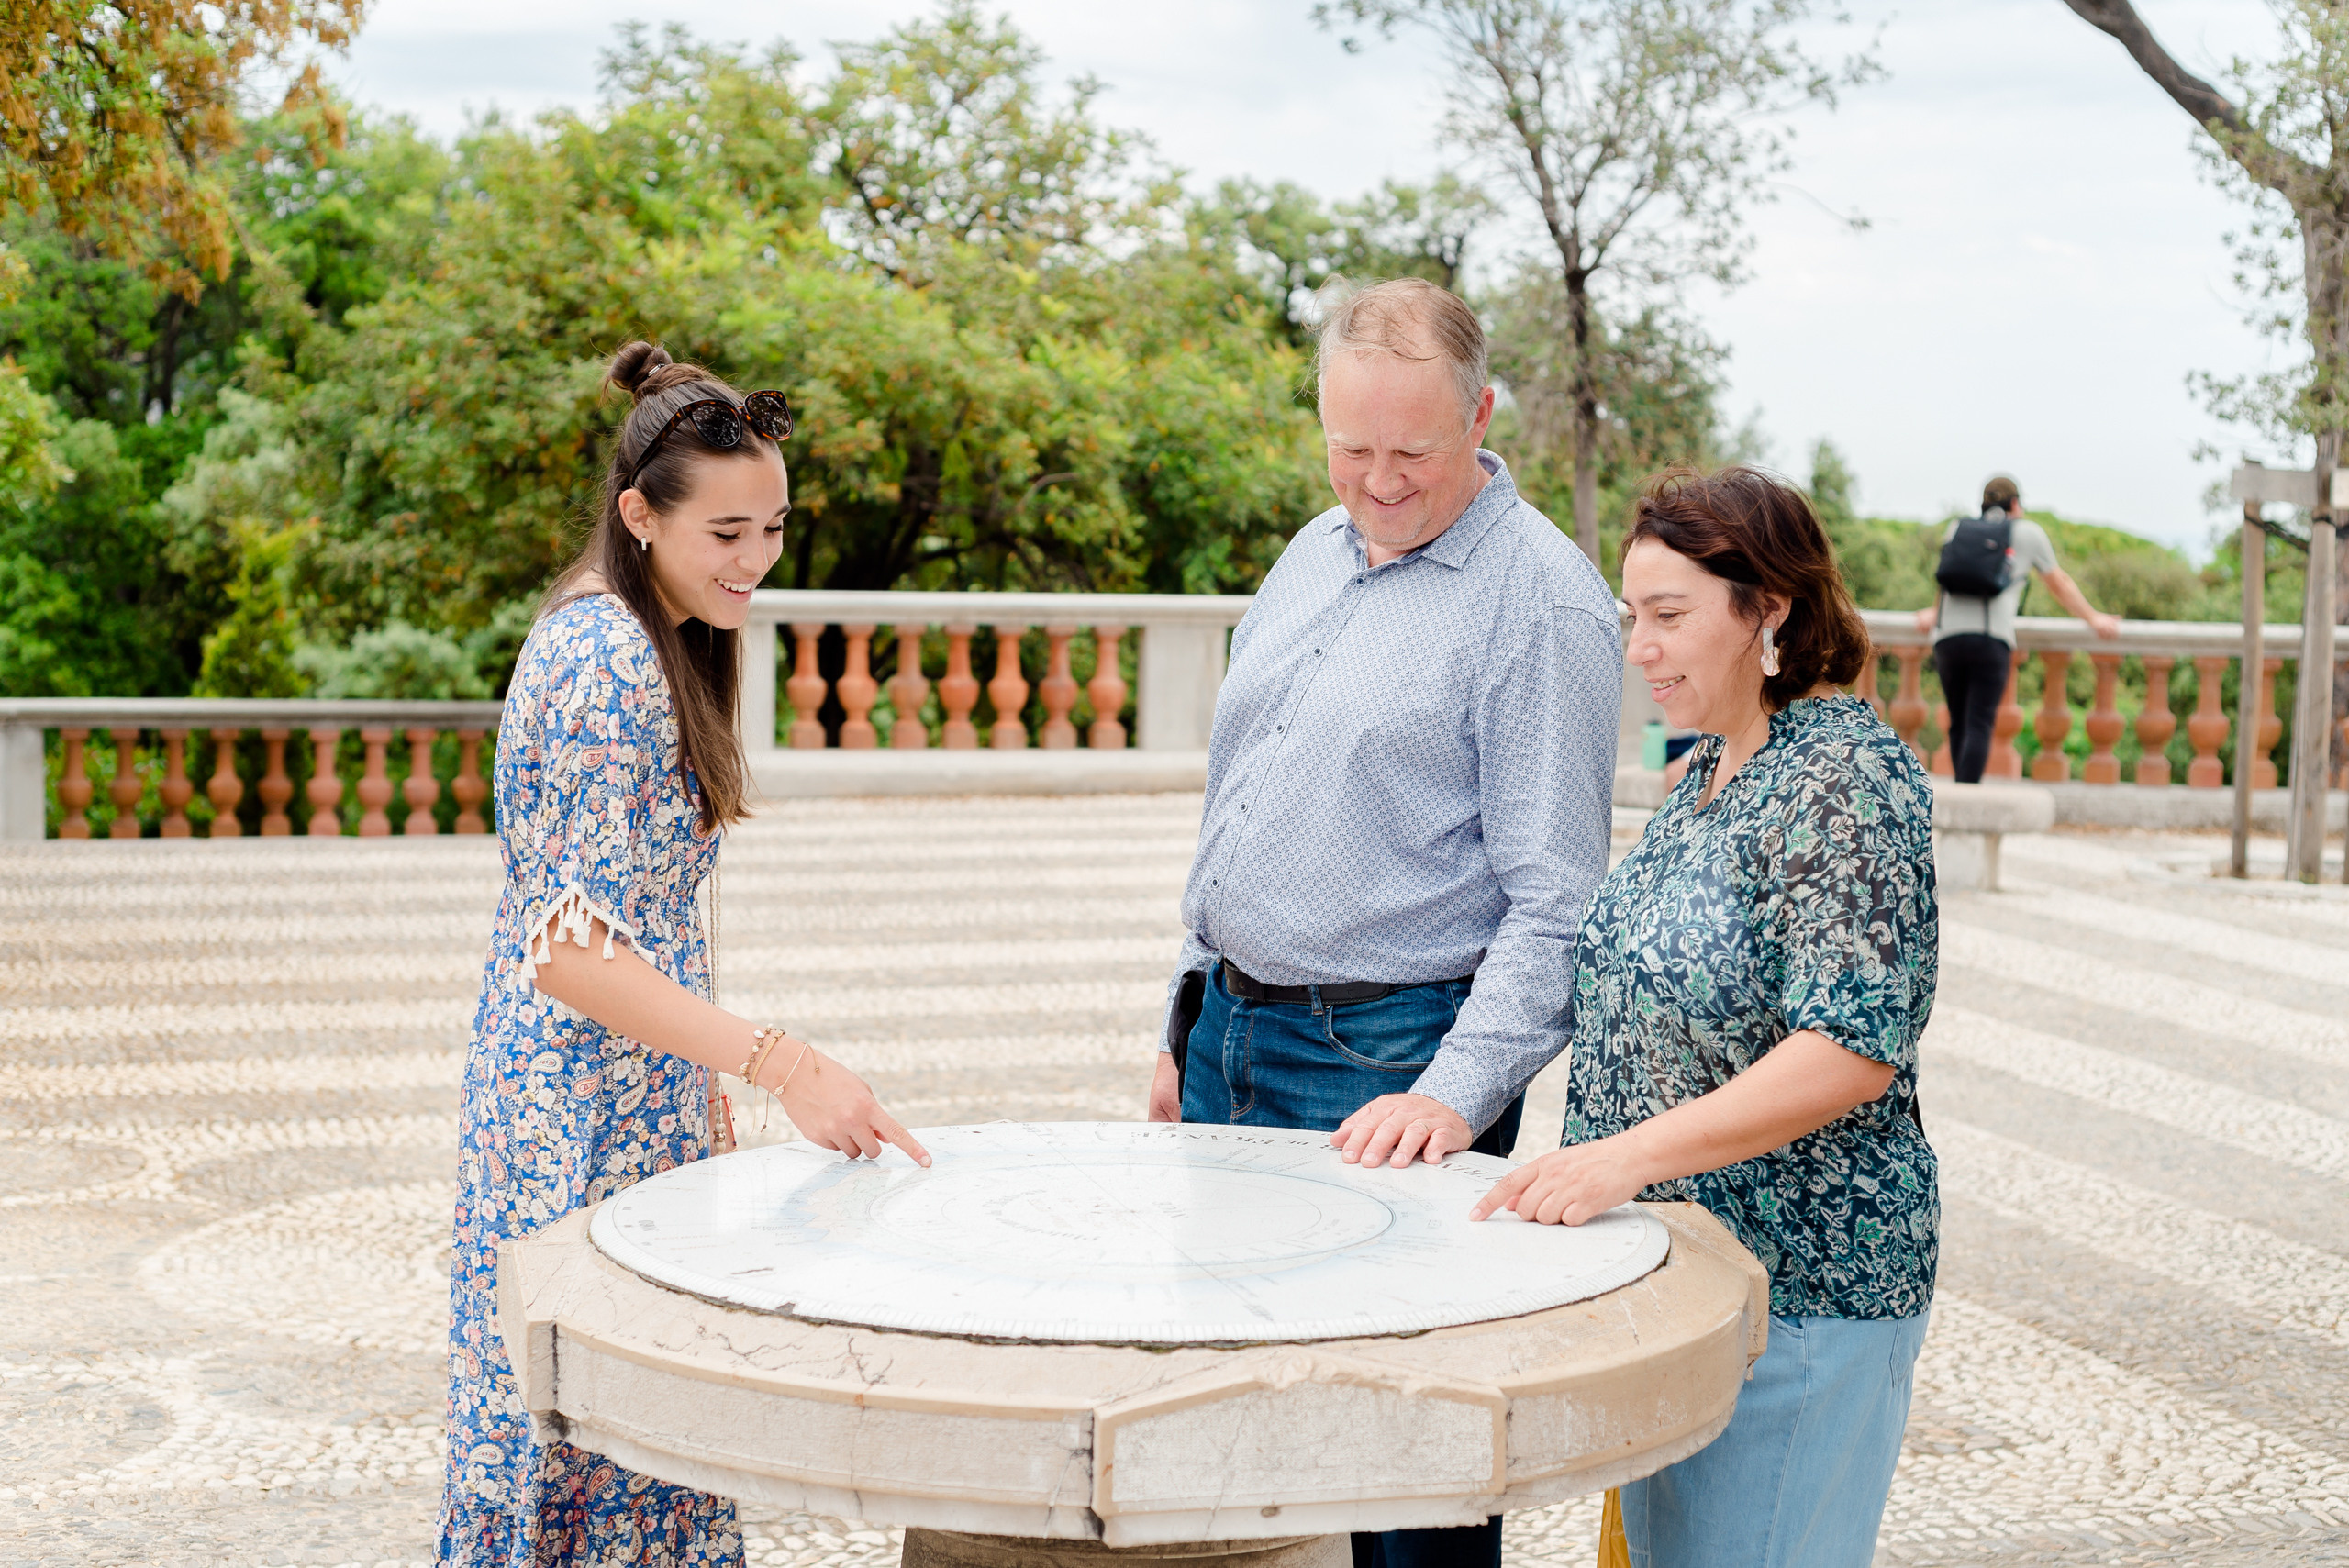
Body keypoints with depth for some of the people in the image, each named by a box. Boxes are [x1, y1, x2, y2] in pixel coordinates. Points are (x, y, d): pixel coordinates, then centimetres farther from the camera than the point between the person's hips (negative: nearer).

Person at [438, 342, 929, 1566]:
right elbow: (571, 948, -27)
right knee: (600, 1418, -2)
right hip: (594, 1100, -10)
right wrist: (781, 1065, -34)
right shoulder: (608, 666, -21)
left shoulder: (637, 640, 10)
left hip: (638, 1085, 10)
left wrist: (707, 1080, 19)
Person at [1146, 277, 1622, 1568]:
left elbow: (1555, 903, -16)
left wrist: (1459, 1094, -24)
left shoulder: (1543, 600, -13)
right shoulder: (1311, 555, 11)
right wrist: (1190, 1023, 16)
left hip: (1387, 1066, -7)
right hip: (1233, 1032, 8)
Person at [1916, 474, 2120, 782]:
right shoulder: (2029, 532, 17)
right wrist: (2092, 618, 39)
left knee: (1959, 723, 14)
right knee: (1979, 725, -9)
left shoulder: (1956, 530, 23)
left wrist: (1933, 612, 59)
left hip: (1947, 639, 3)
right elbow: (2059, 584, 26)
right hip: (1991, 640, -3)